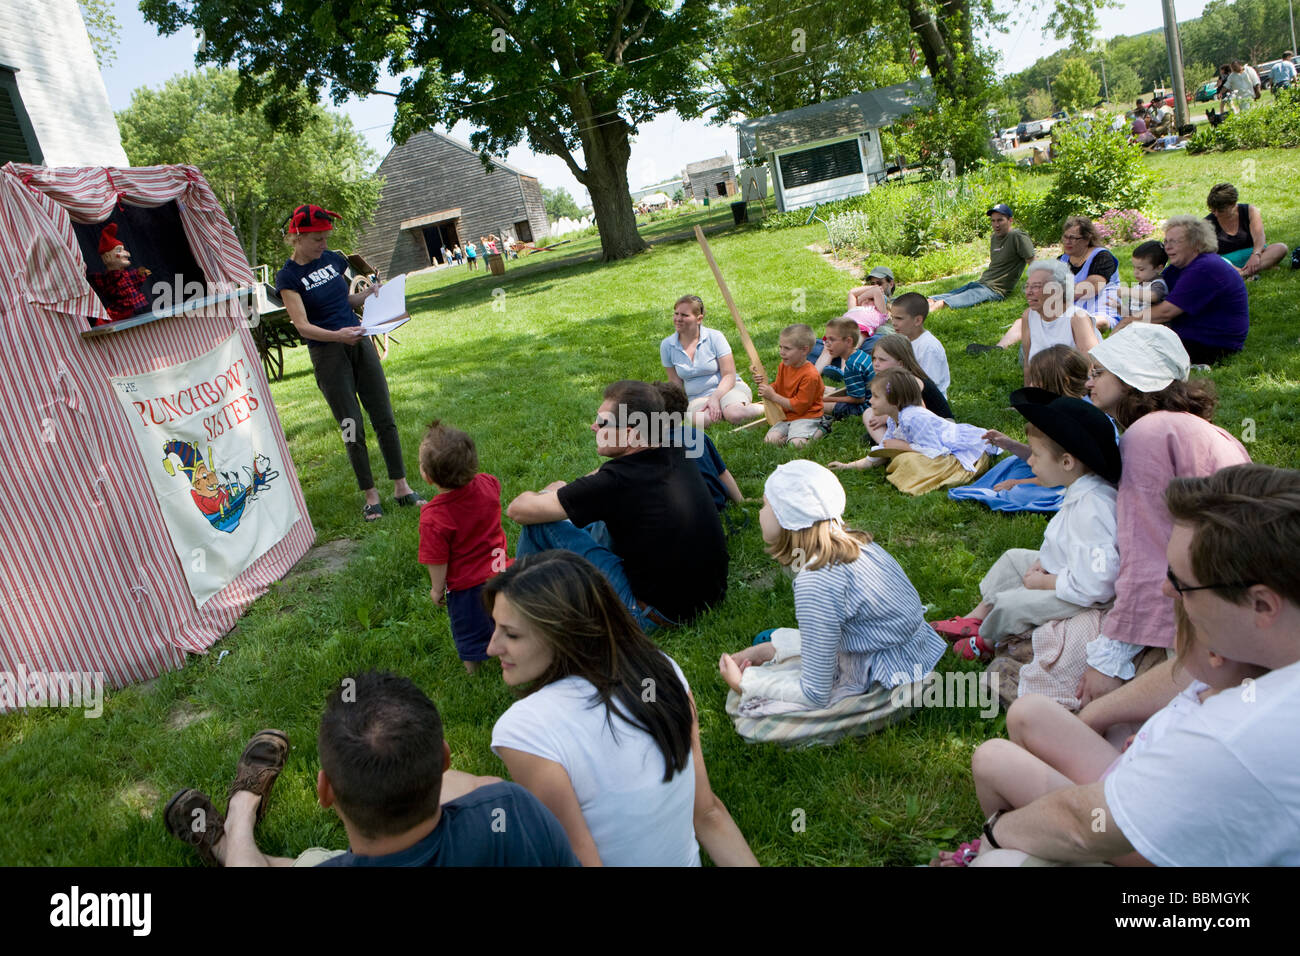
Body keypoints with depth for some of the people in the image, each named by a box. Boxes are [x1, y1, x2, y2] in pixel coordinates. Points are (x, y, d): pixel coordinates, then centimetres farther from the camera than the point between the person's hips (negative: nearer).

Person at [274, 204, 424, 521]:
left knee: (385, 418, 3)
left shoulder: (333, 259, 7)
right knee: (352, 428, -1)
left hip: (360, 343, 5)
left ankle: (401, 488, 11)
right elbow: (302, 325, -17)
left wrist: (369, 293, 1)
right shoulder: (288, 276, -8)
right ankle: (370, 497, 11)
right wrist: (337, 335, -33)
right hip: (327, 355, -5)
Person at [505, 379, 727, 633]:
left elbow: (518, 509, -13)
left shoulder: (616, 482, -24)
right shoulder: (676, 454, -2)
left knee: (540, 522, -5)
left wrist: (543, 495, 8)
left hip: (655, 616, -8)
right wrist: (563, 490, 12)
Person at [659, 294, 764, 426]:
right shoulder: (667, 346, 1)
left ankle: (764, 407, -6)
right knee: (700, 420, -37)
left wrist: (715, 398, -22)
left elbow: (729, 375, -7)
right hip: (697, 397, 1)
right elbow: (675, 383, 8)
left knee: (735, 414, -37)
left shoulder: (714, 337, -6)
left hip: (725, 389, -1)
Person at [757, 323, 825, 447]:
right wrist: (764, 384, -5)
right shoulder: (784, 366, 5)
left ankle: (820, 430, -2)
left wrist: (773, 396, -17)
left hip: (806, 417, -6)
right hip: (786, 416, 6)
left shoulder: (810, 375, -20)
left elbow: (799, 406, -19)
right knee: (770, 440, -17)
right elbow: (777, 389, 17)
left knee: (797, 444, -29)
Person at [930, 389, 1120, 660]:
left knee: (1009, 603, -14)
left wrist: (1042, 581, -20)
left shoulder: (1091, 511, -35)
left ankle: (985, 642, 18)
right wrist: (1043, 562, 2)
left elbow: (1091, 585, -35)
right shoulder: (1080, 490, -3)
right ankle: (977, 617, 27)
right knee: (1013, 558, 19)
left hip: (1081, 598, -11)